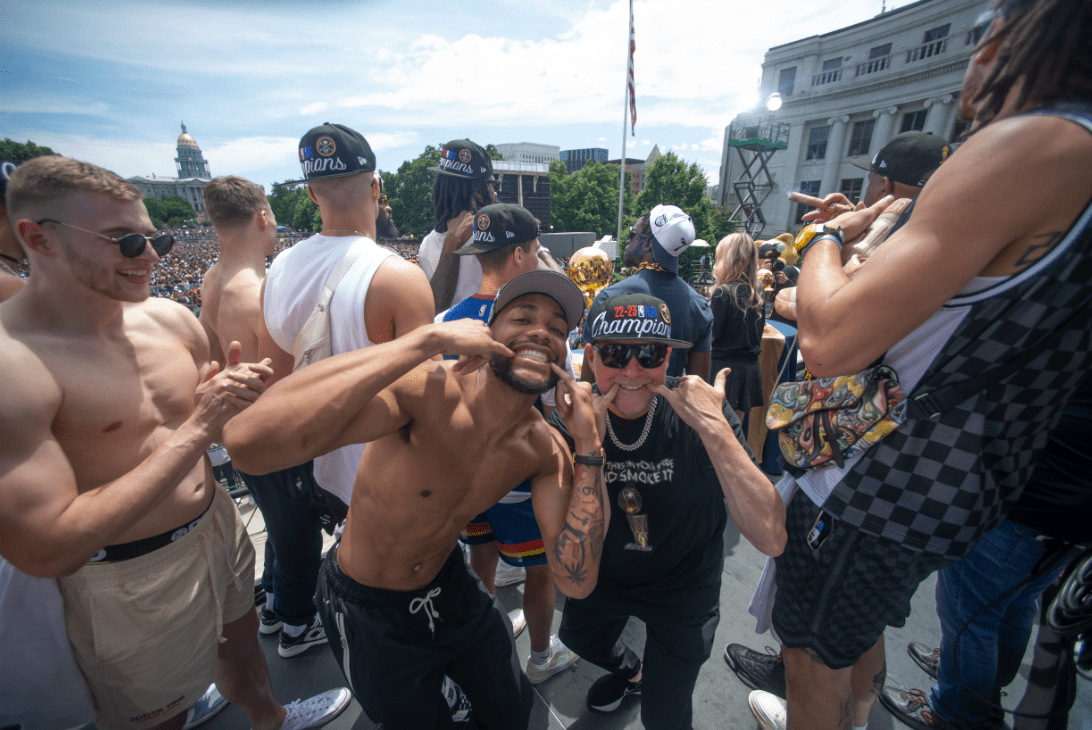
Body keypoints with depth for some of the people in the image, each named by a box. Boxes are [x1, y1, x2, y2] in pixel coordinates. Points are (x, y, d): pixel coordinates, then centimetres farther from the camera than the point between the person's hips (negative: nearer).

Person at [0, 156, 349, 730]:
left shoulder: (172, 318, -5)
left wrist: (233, 393, -15)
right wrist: (196, 430, -29)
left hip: (218, 526, 6)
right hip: (129, 583, -6)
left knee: (241, 637, 31)